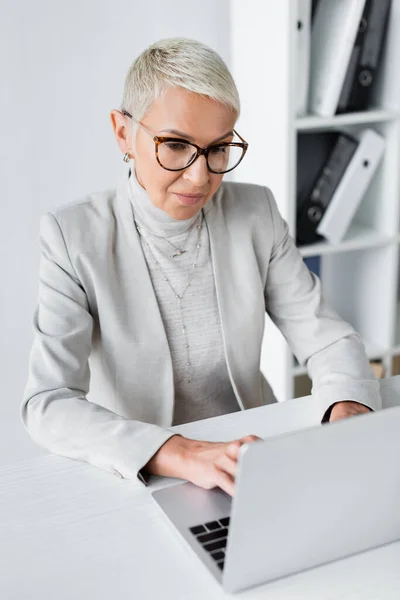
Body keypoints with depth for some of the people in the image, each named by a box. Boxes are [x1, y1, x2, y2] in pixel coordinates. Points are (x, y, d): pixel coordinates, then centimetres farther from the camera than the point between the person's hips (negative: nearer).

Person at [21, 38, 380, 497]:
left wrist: (350, 413, -25)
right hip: (137, 476, -2)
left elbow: (326, 338, -3)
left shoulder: (255, 214, -3)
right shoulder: (74, 237, -13)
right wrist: (180, 455, -37)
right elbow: (47, 403, -22)